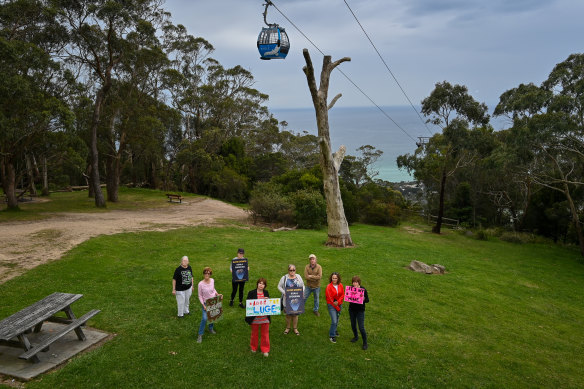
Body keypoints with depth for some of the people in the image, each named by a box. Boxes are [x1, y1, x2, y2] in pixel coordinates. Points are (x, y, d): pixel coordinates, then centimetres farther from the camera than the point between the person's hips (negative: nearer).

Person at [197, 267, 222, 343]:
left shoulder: (212, 280, -7)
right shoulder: (201, 284, -20)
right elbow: (200, 296, -11)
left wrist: (217, 294, -3)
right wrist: (203, 305, -18)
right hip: (206, 303, -4)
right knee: (205, 318, -13)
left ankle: (211, 328, 43)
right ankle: (200, 335, 2)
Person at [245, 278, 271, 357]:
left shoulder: (266, 293, 3)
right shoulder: (251, 293, -8)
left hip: (265, 317, 2)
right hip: (255, 318, -2)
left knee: (265, 334, 9)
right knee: (254, 333, 16)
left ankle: (265, 349, 24)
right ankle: (253, 347, 36)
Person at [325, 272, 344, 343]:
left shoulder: (340, 285, -1)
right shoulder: (329, 286, -15)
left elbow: (342, 295, 2)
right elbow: (329, 298, -13)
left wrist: (338, 302, -15)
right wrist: (337, 308, -10)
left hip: (339, 304, 4)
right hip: (331, 305, -4)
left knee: (337, 319, 17)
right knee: (334, 321, -10)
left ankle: (334, 330, 43)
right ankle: (332, 336, 5)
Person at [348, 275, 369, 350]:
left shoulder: (363, 289, -15)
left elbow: (367, 300, -10)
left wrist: (363, 299, -30)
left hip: (360, 311, -4)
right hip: (352, 310, 4)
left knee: (361, 328, -4)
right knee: (353, 325, 18)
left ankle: (365, 343, 15)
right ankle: (355, 337, 44)